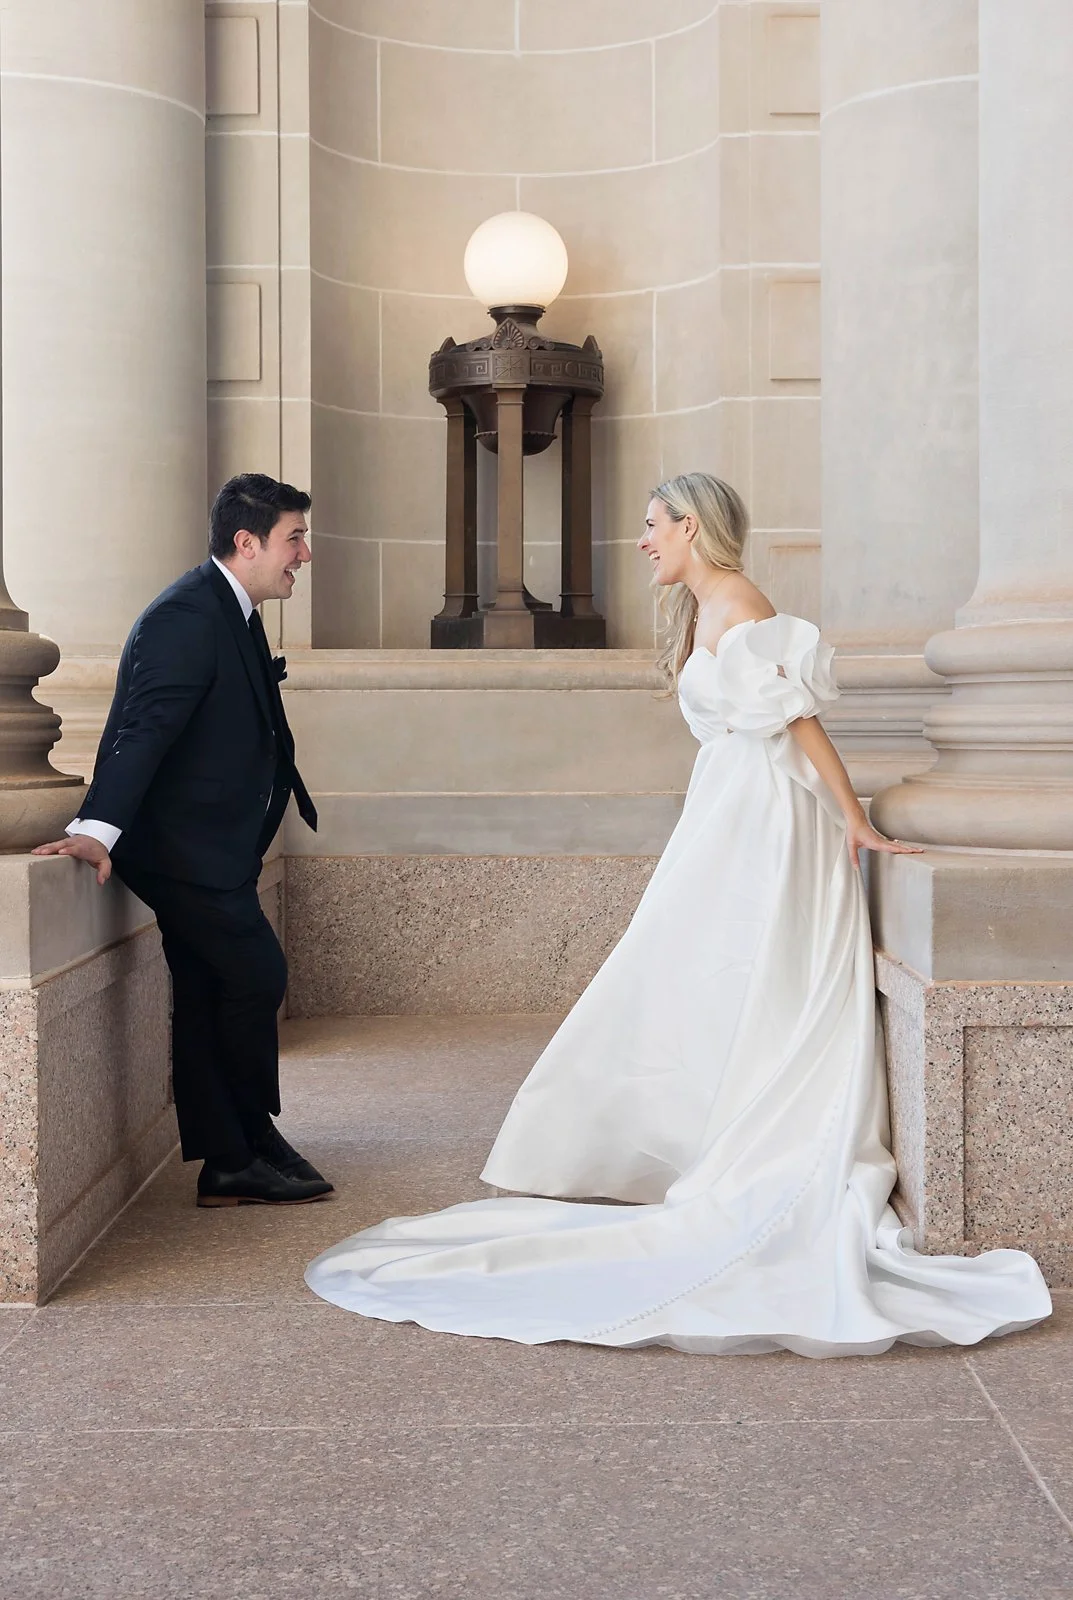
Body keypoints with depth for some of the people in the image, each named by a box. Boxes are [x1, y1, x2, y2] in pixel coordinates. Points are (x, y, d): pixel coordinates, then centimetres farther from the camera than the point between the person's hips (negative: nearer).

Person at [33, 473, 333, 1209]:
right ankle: (250, 1143, 12)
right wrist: (99, 827, -36)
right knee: (256, 973, -7)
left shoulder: (234, 615, 15)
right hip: (186, 848, -10)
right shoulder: (189, 616, -17)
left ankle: (227, 1163, 17)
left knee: (206, 998, 11)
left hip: (208, 848, 10)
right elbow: (144, 728, -28)